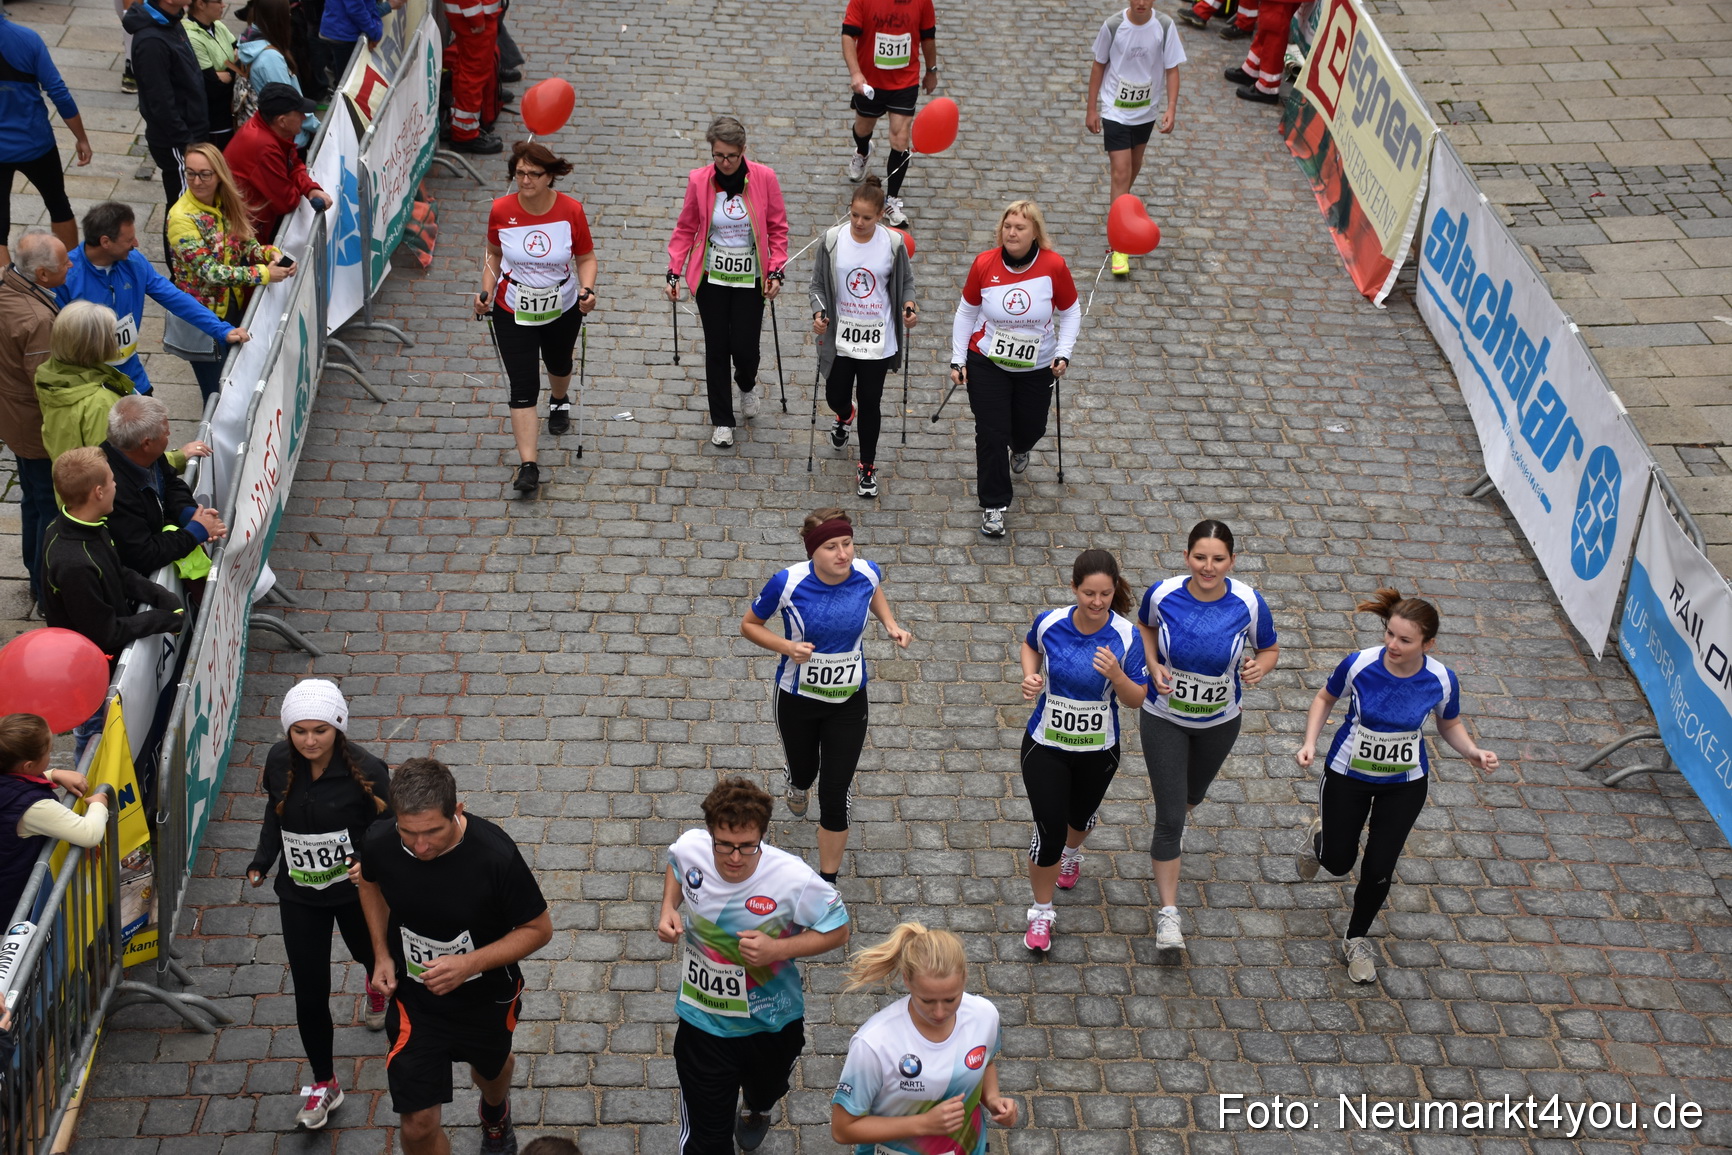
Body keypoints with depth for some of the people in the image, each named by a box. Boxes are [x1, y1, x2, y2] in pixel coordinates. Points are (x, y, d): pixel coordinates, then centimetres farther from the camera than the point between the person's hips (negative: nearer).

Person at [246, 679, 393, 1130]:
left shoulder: (364, 769, -24)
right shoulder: (279, 762, -13)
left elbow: (385, 824, -14)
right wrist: (261, 862, -3)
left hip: (355, 888, -2)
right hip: (299, 894, 2)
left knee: (369, 952, 28)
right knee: (309, 992, 4)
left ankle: (377, 983, 68)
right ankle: (324, 1084, 22)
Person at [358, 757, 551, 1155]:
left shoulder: (495, 855, -33)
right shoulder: (380, 843, -24)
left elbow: (538, 929, -19)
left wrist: (470, 963, -32)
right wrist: (381, 954, -7)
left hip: (486, 998, 0)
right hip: (414, 1000, 0)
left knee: (490, 1068, 31)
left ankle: (496, 1114, 68)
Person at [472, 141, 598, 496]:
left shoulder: (570, 210, -17)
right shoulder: (501, 210, -14)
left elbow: (586, 258, -6)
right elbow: (494, 255, 3)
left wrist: (587, 289, -23)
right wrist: (486, 291, -9)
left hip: (562, 309, 1)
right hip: (513, 311, -1)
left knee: (559, 365, 28)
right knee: (523, 387, -7)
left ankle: (559, 401, 64)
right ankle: (528, 465, -6)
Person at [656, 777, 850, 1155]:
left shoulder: (793, 879, -31)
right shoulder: (690, 848, -21)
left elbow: (837, 931, -16)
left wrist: (777, 949, -30)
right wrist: (668, 909, -13)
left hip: (772, 1025, 0)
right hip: (703, 1023, 0)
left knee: (765, 1091, 35)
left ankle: (756, 1110, 73)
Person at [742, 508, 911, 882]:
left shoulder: (866, 572, -17)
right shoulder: (788, 583, -25)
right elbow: (749, 625, -9)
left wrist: (890, 624, -7)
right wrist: (786, 646, -26)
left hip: (849, 701, 1)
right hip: (797, 699, 0)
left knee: (835, 796, -1)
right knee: (804, 771, 25)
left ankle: (828, 883, 17)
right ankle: (798, 785, 66)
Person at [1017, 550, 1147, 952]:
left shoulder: (1126, 636, -21)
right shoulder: (1050, 623, -17)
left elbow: (1137, 700, -14)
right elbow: (1030, 645, 8)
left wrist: (1116, 675, -35)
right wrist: (1030, 676, -12)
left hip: (1098, 750, 1)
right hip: (1045, 745, -1)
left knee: (1081, 816, 27)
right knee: (1049, 832, -3)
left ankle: (1071, 854, 64)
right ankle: (1041, 913, 21)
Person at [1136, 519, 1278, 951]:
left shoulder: (1248, 603, -22)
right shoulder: (1163, 593, -21)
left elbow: (1270, 649, -5)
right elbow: (1145, 626, 3)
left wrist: (1258, 667, -28)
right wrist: (1154, 664, -16)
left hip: (1220, 721, 2)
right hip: (1164, 717, -2)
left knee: (1192, 794, 29)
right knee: (1169, 817, -5)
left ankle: (1171, 828, 65)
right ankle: (1168, 912, 6)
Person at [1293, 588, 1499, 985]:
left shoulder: (1441, 680, -21)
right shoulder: (1359, 665, -25)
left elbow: (1451, 726, -1)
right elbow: (1324, 699, -5)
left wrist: (1473, 752, -21)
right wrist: (1309, 743, -19)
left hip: (1405, 783, 0)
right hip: (1347, 775, 0)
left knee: (1379, 869, 3)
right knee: (1338, 861, 10)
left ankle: (1357, 939, 32)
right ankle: (1319, 836, 50)